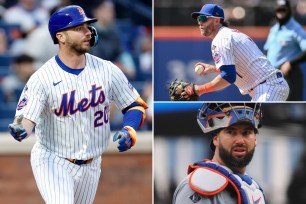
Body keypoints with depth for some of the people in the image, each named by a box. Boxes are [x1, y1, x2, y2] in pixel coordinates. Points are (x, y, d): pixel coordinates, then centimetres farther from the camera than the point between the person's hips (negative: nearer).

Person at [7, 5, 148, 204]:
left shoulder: (107, 70, -6)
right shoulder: (42, 77, -16)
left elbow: (136, 105, 2)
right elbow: (26, 117, -24)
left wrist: (129, 132, -17)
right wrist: (20, 129, -48)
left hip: (91, 165, 5)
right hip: (52, 160, -5)